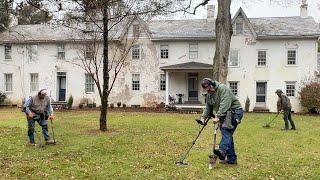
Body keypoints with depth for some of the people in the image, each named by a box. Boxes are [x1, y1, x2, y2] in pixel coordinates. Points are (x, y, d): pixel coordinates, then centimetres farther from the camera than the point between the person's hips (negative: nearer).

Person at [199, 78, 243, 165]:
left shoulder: (223, 89, -18)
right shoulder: (209, 94, 10)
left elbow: (224, 105, -27)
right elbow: (208, 107, 15)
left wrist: (218, 117, -32)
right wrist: (203, 117, 0)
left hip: (234, 111, -8)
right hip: (224, 114, 9)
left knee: (226, 130, -26)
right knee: (227, 134, 6)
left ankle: (222, 150, -41)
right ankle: (232, 159, 10)